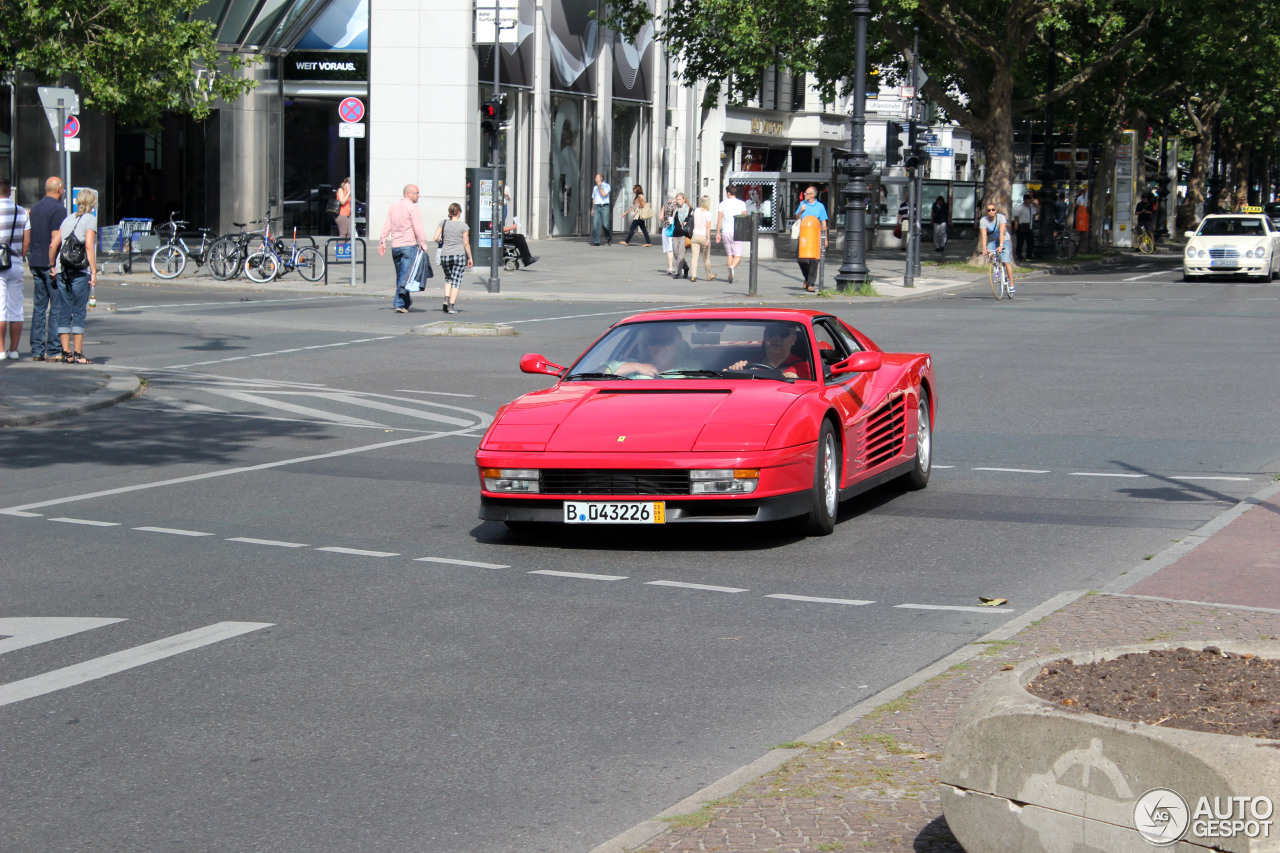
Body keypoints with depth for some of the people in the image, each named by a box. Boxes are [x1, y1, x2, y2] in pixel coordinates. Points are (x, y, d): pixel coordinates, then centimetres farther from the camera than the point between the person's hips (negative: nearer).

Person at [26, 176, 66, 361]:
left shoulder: (35, 208, 13)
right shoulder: (58, 209, -11)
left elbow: (27, 238, 17)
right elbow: (55, 239, -18)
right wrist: (55, 266, -17)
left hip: (35, 263, 8)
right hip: (52, 264, -8)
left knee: (38, 307, 9)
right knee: (57, 307, -4)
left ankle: (37, 350, 9)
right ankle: (53, 351, -6)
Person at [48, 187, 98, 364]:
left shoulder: (68, 220, 15)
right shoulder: (90, 220, -2)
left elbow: (53, 245, 10)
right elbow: (89, 246, -13)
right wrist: (94, 272, -13)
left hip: (62, 270, 5)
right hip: (80, 271, -5)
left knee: (64, 312, 7)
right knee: (79, 312, -1)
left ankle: (66, 353, 8)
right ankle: (77, 354, -2)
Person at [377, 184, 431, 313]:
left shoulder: (393, 207, 14)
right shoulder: (412, 207, -8)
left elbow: (387, 226, 13)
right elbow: (418, 228, -13)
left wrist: (383, 242, 15)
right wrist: (423, 244, -10)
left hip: (395, 246, 7)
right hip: (409, 245, -7)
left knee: (400, 276, 15)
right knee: (405, 276, -9)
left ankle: (406, 301, 24)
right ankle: (399, 304, -15)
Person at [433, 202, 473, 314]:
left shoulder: (443, 223, 2)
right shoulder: (463, 226, -4)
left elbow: (435, 238, -4)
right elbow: (466, 243, -4)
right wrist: (470, 258, 4)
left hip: (445, 255, 3)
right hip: (459, 255, -3)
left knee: (448, 278, 20)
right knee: (456, 280, 2)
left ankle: (446, 300, 1)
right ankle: (451, 306, -4)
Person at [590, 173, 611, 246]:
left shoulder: (606, 186, 1)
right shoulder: (595, 187, 17)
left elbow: (604, 194, -16)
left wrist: (599, 186, -9)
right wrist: (592, 209, 18)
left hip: (604, 207, -4)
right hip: (596, 207, 4)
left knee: (605, 224, -6)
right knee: (595, 224, -7)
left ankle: (608, 238, 19)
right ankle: (596, 242, -6)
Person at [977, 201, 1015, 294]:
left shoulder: (1001, 217, -20)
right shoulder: (983, 220, -14)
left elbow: (1002, 232, -31)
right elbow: (983, 235, -24)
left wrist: (1000, 246, -44)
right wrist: (984, 248, -38)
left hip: (1003, 241, -2)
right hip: (991, 241, 2)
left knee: (1006, 262, -18)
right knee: (991, 255, -29)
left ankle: (1011, 285, -15)